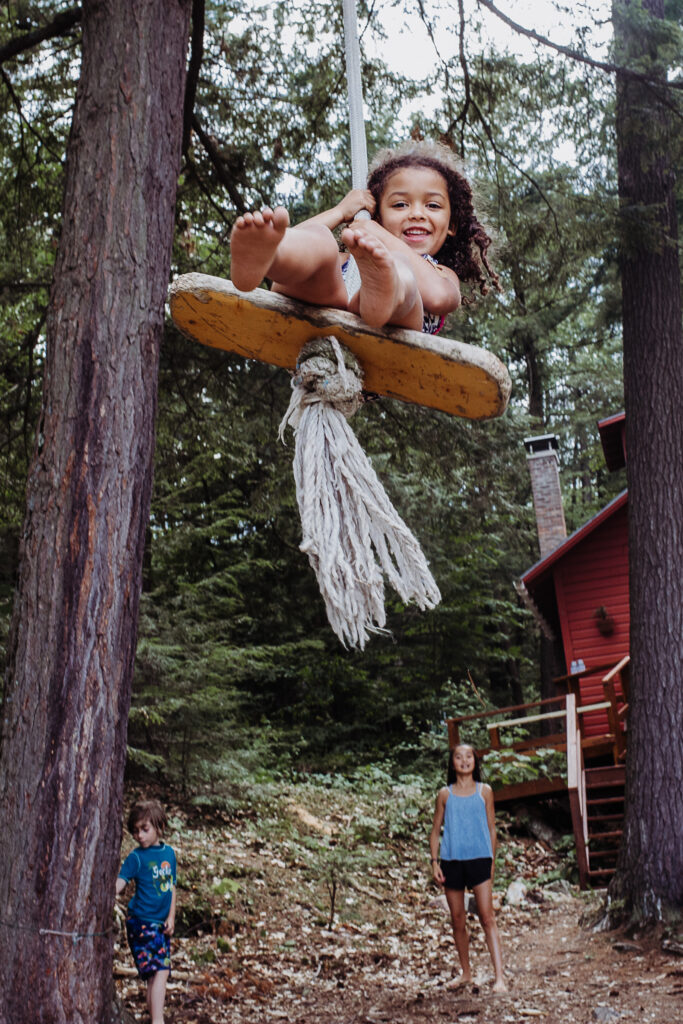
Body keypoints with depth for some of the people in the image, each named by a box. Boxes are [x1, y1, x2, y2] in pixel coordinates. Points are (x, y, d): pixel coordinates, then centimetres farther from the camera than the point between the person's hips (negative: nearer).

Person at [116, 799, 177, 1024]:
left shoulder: (168, 853, 7)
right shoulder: (136, 857, -7)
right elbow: (120, 882, -18)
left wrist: (171, 917, 7)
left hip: (162, 923, 5)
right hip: (142, 921, -5)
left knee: (157, 974, 8)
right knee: (159, 971, -14)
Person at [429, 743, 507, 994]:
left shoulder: (484, 791, 6)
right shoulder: (445, 794, 8)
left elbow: (491, 828, 10)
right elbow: (436, 830, 11)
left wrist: (492, 860, 7)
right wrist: (434, 861, 3)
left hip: (479, 859, -2)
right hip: (451, 861, 2)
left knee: (487, 917, -9)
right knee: (458, 920, 9)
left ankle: (499, 976, -11)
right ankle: (465, 972, 23)